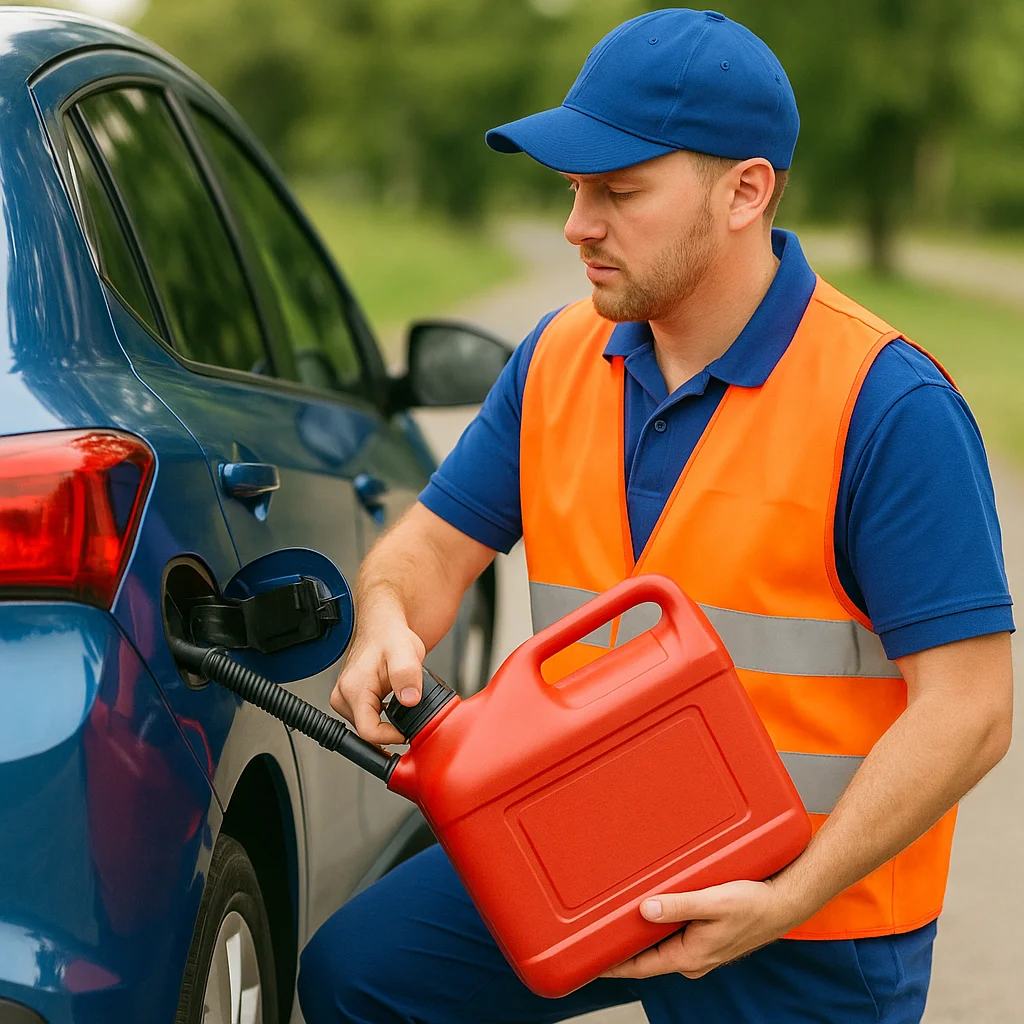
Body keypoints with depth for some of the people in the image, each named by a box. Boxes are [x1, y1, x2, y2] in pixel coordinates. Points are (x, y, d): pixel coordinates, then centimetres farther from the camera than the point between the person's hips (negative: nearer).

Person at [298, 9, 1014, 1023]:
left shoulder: (887, 403, -18)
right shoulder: (559, 358, 2)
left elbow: (967, 711, -20)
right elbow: (437, 542, 8)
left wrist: (785, 901, -26)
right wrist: (387, 623, -17)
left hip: (809, 929, -5)